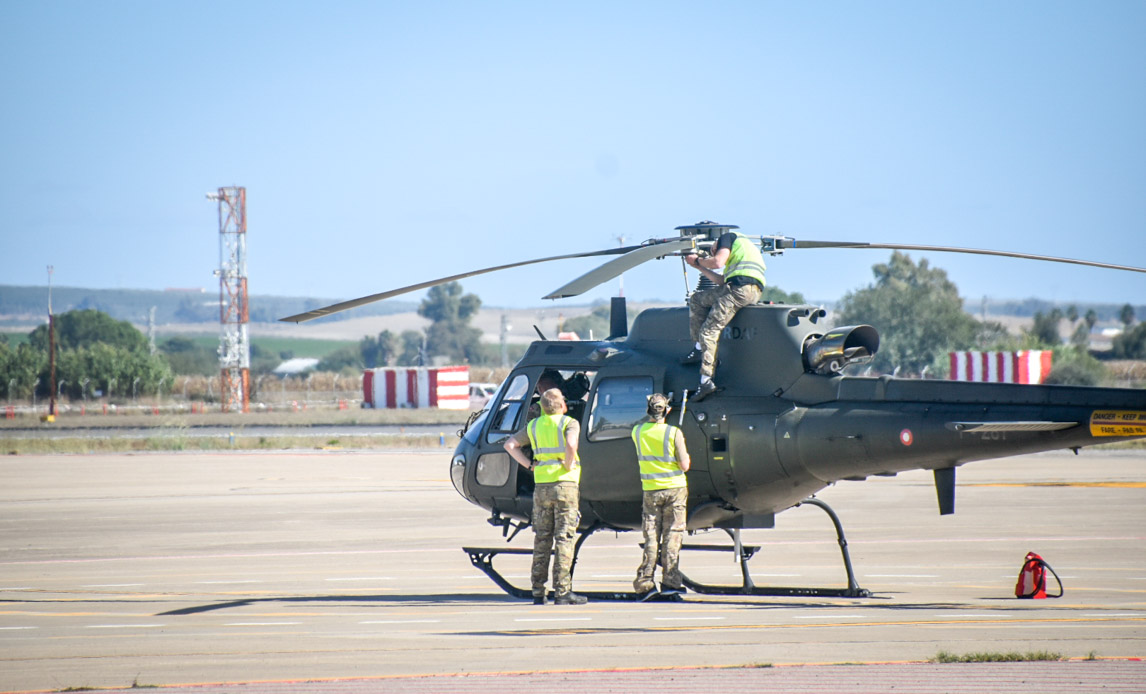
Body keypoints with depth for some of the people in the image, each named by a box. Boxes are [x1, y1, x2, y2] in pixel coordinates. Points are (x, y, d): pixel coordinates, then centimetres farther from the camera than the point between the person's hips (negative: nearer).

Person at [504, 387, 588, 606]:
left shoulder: (534, 425, 12)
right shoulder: (569, 424, -5)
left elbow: (510, 444, 7)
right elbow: (570, 444, -25)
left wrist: (529, 464, 6)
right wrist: (569, 465, -10)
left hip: (541, 487, 5)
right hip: (564, 484, -5)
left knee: (542, 539, 11)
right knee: (564, 538, -3)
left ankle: (538, 591, 11)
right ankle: (562, 591, -7)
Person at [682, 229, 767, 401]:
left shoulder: (728, 237, 11)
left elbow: (718, 262, -6)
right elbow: (722, 281, 28)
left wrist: (697, 260, 12)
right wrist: (699, 267, 32)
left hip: (742, 288, -9)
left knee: (708, 331, -10)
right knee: (696, 298, 22)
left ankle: (706, 381, -17)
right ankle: (700, 348, 14)